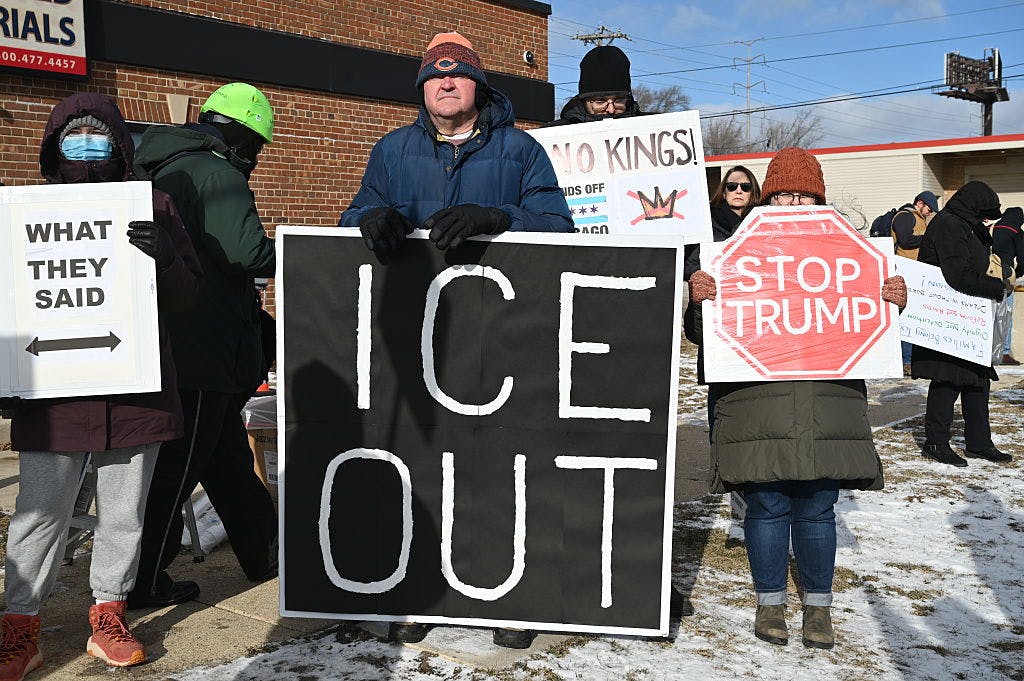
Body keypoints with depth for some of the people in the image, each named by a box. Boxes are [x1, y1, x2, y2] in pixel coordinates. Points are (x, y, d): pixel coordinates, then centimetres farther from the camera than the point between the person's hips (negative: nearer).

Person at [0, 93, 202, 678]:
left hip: (136, 388, 0)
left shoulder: (152, 206, 5)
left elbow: (186, 298, 2)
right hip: (53, 391, 0)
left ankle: (109, 612, 26)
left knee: (124, 511, 11)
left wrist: (164, 256, -18)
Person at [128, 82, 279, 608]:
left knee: (227, 456, 18)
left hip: (167, 343, 10)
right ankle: (145, 582, 11)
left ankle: (265, 554, 30)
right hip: (202, 351, -10)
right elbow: (247, 253, -24)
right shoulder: (218, 176, -13)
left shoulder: (163, 170, 17)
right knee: (177, 466, 1)